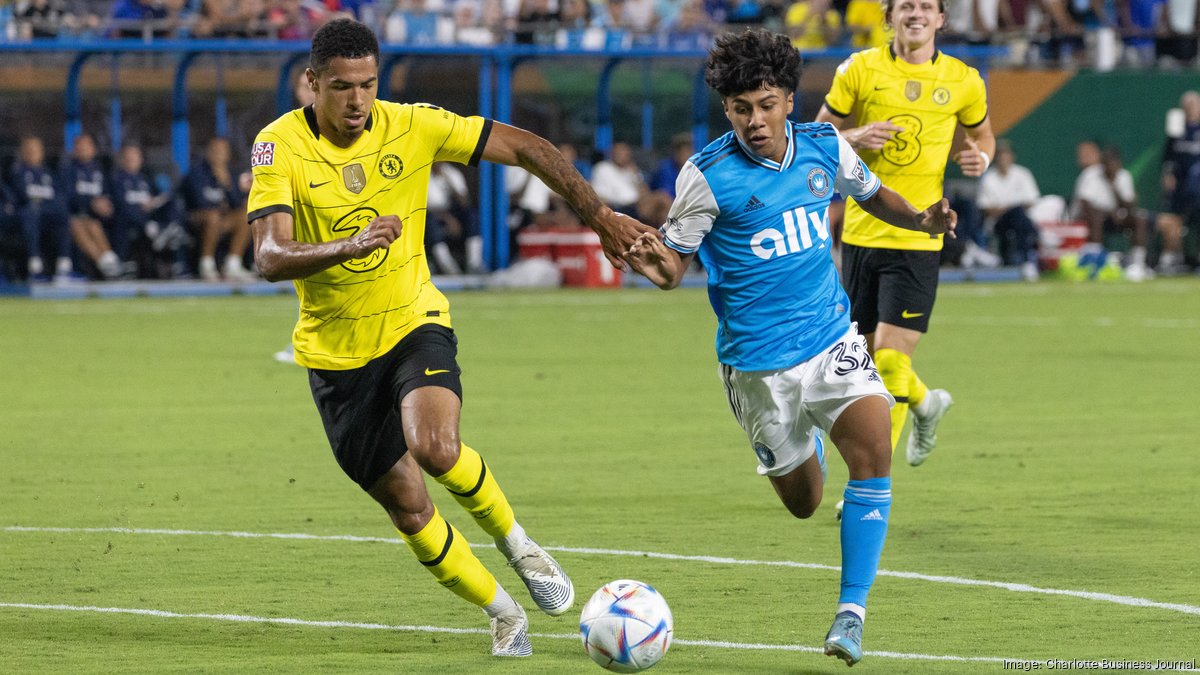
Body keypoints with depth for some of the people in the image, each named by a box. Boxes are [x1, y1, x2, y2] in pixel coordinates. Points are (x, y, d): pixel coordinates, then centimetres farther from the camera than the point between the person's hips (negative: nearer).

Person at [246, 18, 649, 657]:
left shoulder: (411, 126, -11)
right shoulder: (279, 146, -15)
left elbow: (526, 147, -2)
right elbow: (271, 258, -26)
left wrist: (599, 215, -5)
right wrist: (351, 246, -43)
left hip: (413, 324, -1)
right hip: (336, 353, 1)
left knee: (435, 447, -30)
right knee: (408, 509, 3)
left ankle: (515, 542, -1)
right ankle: (503, 613, 24)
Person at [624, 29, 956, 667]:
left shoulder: (826, 148, -2)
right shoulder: (708, 175, -14)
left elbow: (872, 195, 18)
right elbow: (674, 263, -8)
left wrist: (920, 219, -2)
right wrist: (654, 264, -33)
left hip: (833, 337, 2)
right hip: (757, 361, -2)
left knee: (873, 452, -21)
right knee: (802, 502, 10)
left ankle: (851, 613, -12)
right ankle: (804, 445, 51)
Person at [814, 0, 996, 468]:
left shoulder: (963, 81, 2)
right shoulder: (859, 70, 1)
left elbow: (983, 134, 19)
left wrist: (981, 158, -4)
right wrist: (853, 138, -13)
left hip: (917, 240, -2)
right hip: (860, 233, 3)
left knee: (891, 361, -12)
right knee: (867, 356, 12)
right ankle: (924, 403, 45)